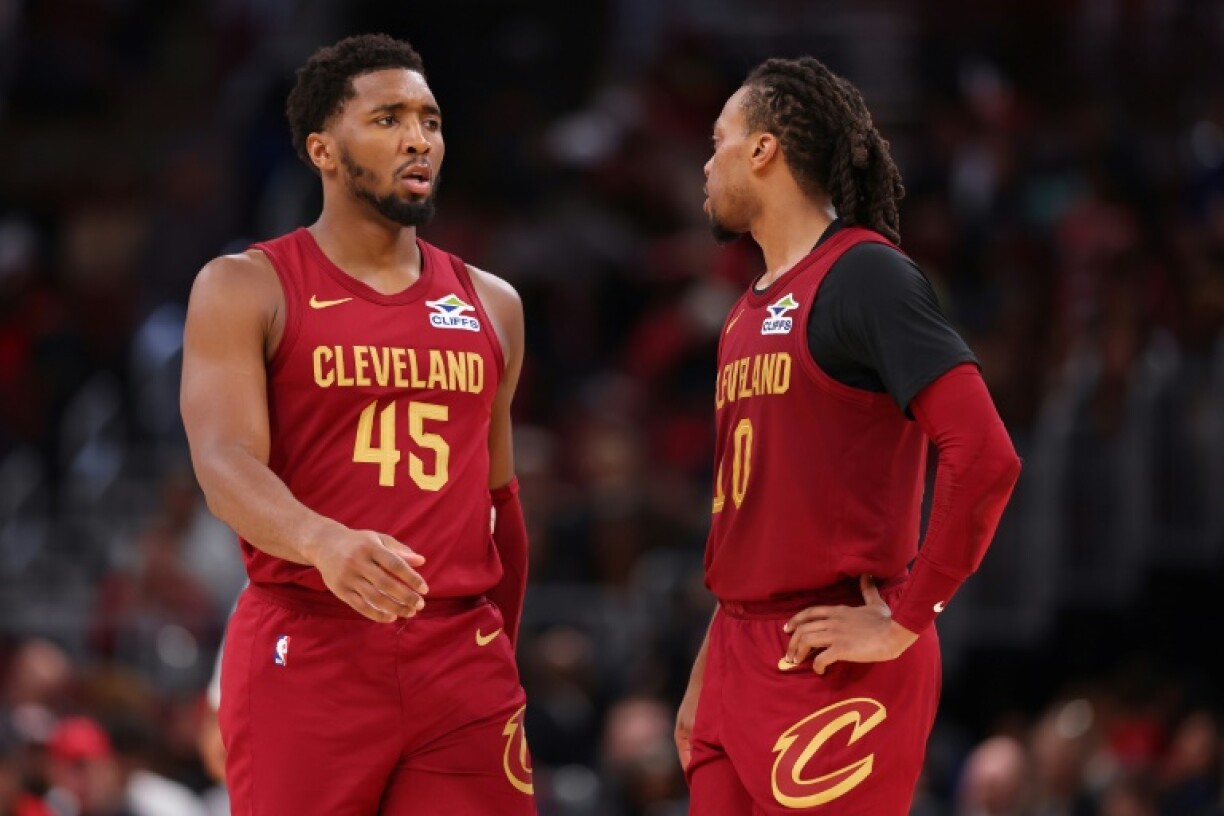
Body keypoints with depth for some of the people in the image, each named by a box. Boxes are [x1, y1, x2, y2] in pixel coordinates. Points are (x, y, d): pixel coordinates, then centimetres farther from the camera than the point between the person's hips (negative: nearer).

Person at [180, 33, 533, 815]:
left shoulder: (492, 306, 15)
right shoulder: (245, 290, 0)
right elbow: (226, 463, -15)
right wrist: (326, 543, -35)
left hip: (462, 657, 4)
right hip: (306, 654, -4)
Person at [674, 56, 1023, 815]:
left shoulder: (866, 277, -10)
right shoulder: (751, 309, 18)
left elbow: (985, 457, -19)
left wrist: (905, 621, -18)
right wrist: (707, 673, 20)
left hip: (833, 667, -9)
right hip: (741, 659, 9)